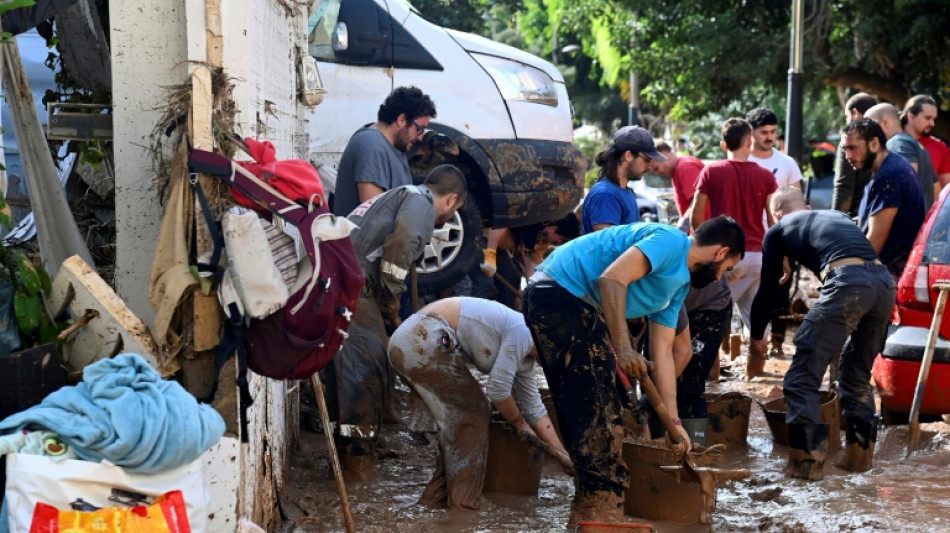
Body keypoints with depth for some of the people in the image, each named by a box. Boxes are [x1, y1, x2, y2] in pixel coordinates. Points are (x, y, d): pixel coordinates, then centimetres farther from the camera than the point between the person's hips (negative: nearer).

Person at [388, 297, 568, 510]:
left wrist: (562, 454, 20)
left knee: (459, 416, 17)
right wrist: (520, 424, 5)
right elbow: (497, 388, -12)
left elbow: (534, 406, 22)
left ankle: (436, 495, 22)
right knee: (473, 415, 0)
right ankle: (464, 501, 3)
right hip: (424, 340, -10)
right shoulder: (523, 332, -11)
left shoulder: (527, 353, 17)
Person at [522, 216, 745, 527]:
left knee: (599, 409, 13)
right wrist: (623, 348, -25)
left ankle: (589, 513, 20)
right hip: (559, 294, -11)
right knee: (594, 408, -11)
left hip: (581, 306, 11)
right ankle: (602, 512, -6)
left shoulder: (679, 285, 18)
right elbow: (612, 279, -23)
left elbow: (662, 352, 19)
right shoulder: (670, 241, -11)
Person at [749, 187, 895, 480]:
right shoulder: (837, 216, 35)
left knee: (802, 377, 2)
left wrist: (757, 336, 36)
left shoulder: (779, 231, 20)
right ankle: (859, 453, 26)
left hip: (846, 284, -6)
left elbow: (767, 288, 22)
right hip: (885, 282, 6)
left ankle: (807, 459, -3)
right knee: (857, 373, 24)